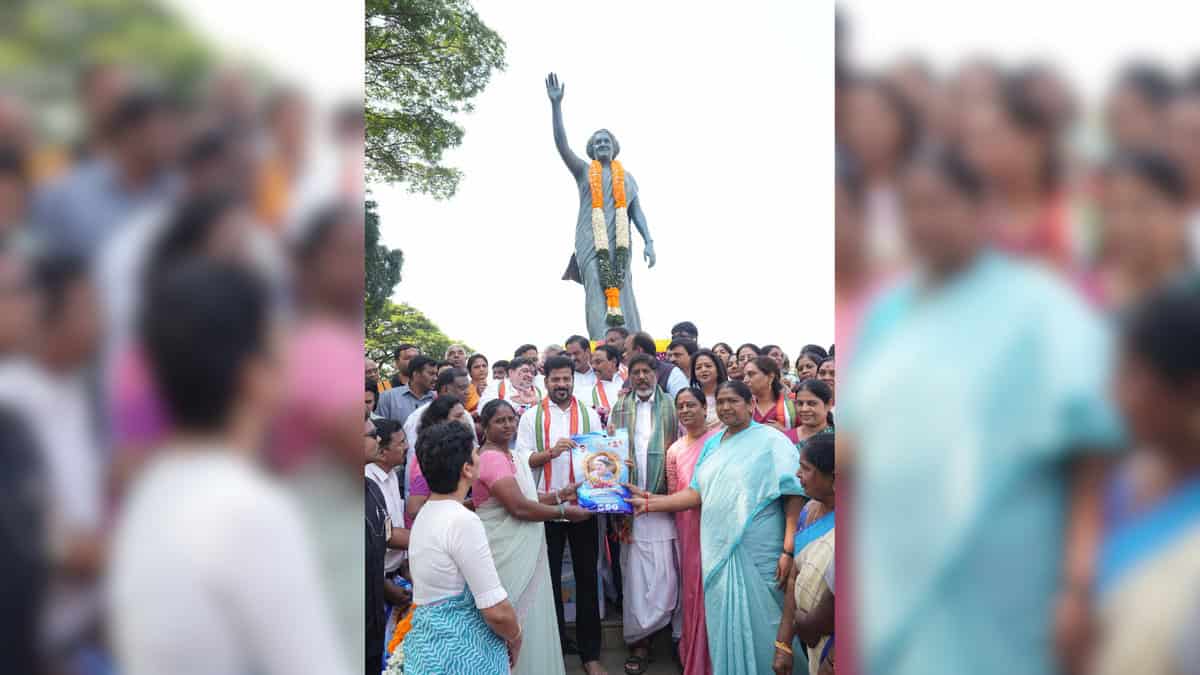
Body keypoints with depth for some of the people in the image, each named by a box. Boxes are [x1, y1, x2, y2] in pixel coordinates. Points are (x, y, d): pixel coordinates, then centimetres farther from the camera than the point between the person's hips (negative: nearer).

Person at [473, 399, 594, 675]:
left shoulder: (514, 456, 14)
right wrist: (565, 512, -13)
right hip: (506, 554, -9)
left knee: (531, 618, 14)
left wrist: (560, 495, 2)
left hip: (524, 551, 9)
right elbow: (519, 507, -23)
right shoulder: (491, 458, -18)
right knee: (517, 621, -1)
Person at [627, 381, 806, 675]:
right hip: (718, 551, 6)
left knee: (759, 626, -1)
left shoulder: (771, 441, -4)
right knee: (723, 625, 10)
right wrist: (649, 502, 7)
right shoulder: (712, 444, 15)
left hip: (757, 555, -5)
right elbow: (697, 493, 14)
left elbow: (793, 494, -10)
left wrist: (788, 550, -16)